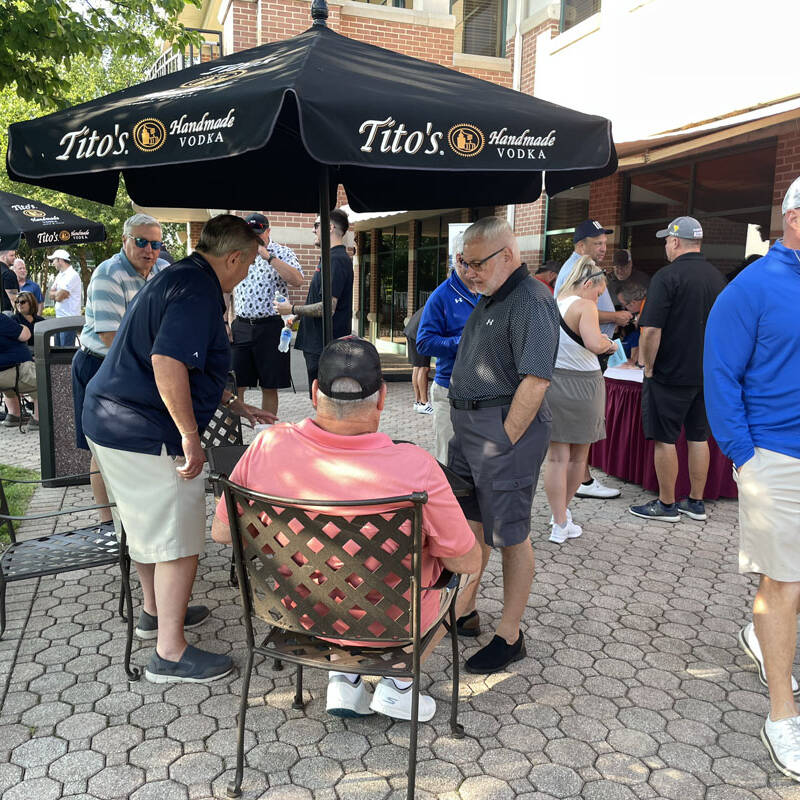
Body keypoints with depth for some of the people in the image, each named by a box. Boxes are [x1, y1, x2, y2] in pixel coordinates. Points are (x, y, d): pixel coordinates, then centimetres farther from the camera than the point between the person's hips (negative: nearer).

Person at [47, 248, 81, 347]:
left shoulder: (72, 275, -13)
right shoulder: (60, 275, 18)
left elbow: (59, 297, -18)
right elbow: (51, 294, 11)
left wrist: (55, 293, 4)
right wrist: (59, 293, -8)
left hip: (69, 318, -9)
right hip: (59, 317, 9)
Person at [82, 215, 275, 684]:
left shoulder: (181, 277, 17)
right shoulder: (199, 291, -18)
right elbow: (167, 363, -31)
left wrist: (235, 404, 29)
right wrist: (190, 435, -25)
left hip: (113, 422, 11)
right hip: (146, 435, -11)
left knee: (148, 527, 25)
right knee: (179, 540, -1)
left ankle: (156, 610, 43)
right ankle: (170, 654, 10)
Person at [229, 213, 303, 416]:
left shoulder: (282, 253, 0)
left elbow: (297, 281, -18)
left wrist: (269, 257, -19)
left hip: (271, 327, -3)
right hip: (240, 326, 3)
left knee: (269, 387, 4)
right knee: (234, 385, 3)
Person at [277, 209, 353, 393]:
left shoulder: (336, 260, -17)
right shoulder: (330, 258, 17)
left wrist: (292, 309, -12)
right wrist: (298, 316, 19)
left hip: (325, 347, -11)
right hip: (318, 345, 11)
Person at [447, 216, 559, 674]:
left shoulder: (531, 302, -16)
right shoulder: (490, 298, 16)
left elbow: (536, 380, -23)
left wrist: (505, 441, -20)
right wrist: (471, 432, 15)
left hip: (507, 428, -10)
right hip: (468, 425, 10)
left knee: (510, 535, 1)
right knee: (470, 521, 18)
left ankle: (510, 636, 16)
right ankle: (465, 609, 35)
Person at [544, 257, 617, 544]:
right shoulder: (584, 306, -12)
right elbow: (594, 343, -27)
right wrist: (606, 343, -6)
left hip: (550, 383, 5)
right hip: (580, 385, -5)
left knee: (556, 458, 8)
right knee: (578, 457, 15)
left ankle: (559, 524, 8)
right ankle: (563, 513, 30)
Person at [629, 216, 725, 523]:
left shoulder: (667, 276, -15)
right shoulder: (717, 277, 8)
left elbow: (651, 330, -20)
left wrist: (649, 368, -8)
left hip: (670, 373, -7)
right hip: (707, 373, 7)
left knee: (665, 439, 3)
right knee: (698, 436, 13)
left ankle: (666, 505, 11)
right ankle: (696, 502, 22)